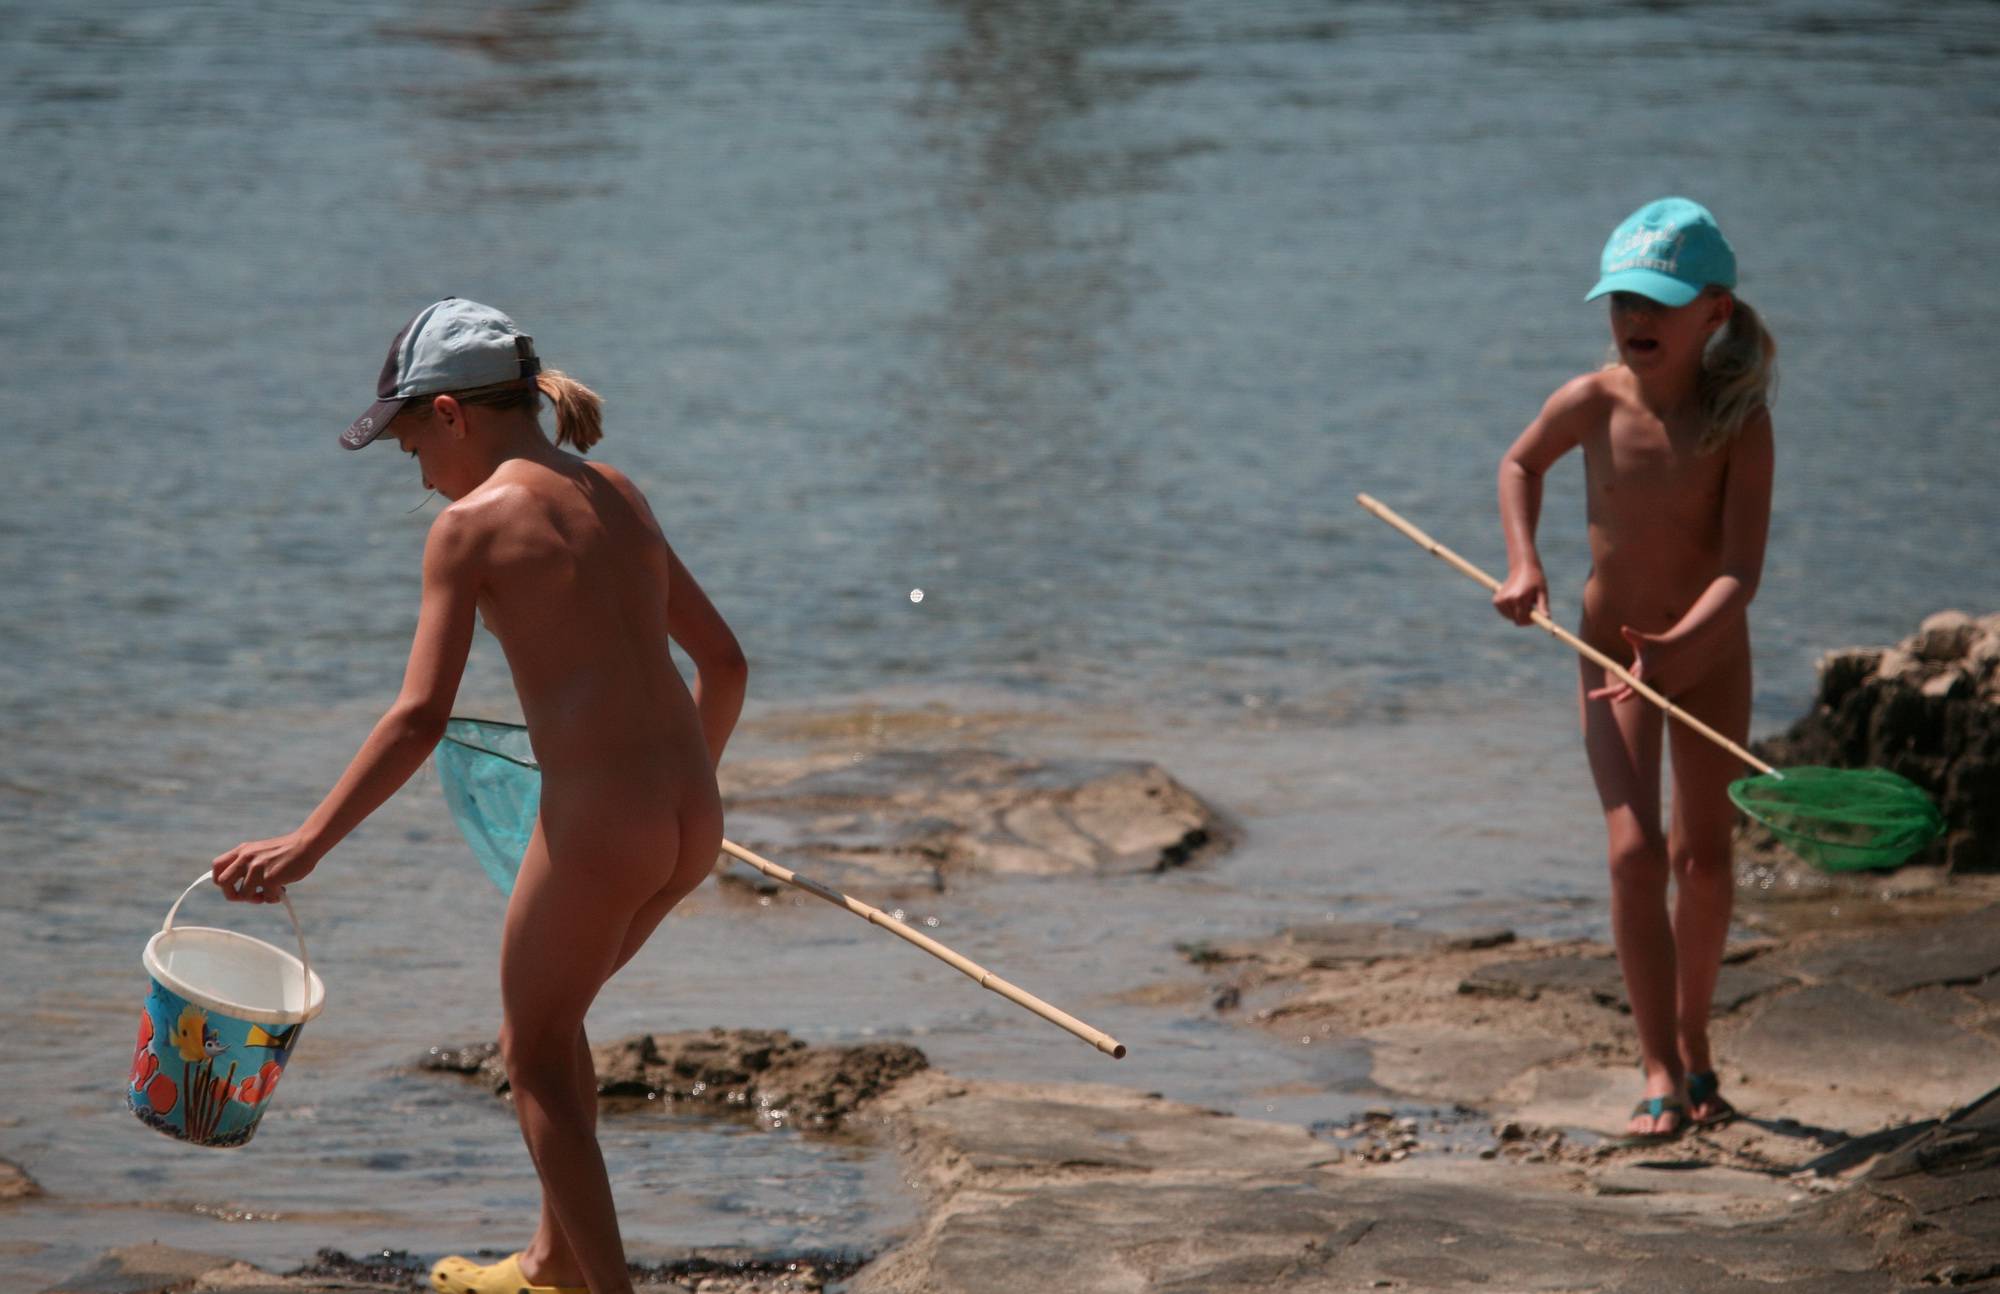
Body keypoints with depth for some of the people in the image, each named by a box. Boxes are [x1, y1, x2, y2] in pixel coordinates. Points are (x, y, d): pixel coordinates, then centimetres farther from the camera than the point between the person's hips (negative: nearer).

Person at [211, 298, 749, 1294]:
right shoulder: (616, 499, 14)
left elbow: (420, 717, -13)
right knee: (550, 1021, 27)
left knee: (536, 1057, 12)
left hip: (598, 825, -8)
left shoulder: (474, 521, -6)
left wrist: (309, 841, -10)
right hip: (692, 820, 8)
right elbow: (723, 662, 20)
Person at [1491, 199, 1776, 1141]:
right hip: (1612, 652, 0)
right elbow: (1521, 465, 9)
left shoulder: (1740, 424, -21)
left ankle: (1693, 1046, 34)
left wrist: (1677, 646, -44)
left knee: (1702, 856, 12)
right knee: (1634, 852, -14)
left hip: (1708, 653, 0)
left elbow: (1740, 572, -28)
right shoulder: (1593, 403, -15)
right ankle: (1661, 1076, -15)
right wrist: (1523, 566, -4)